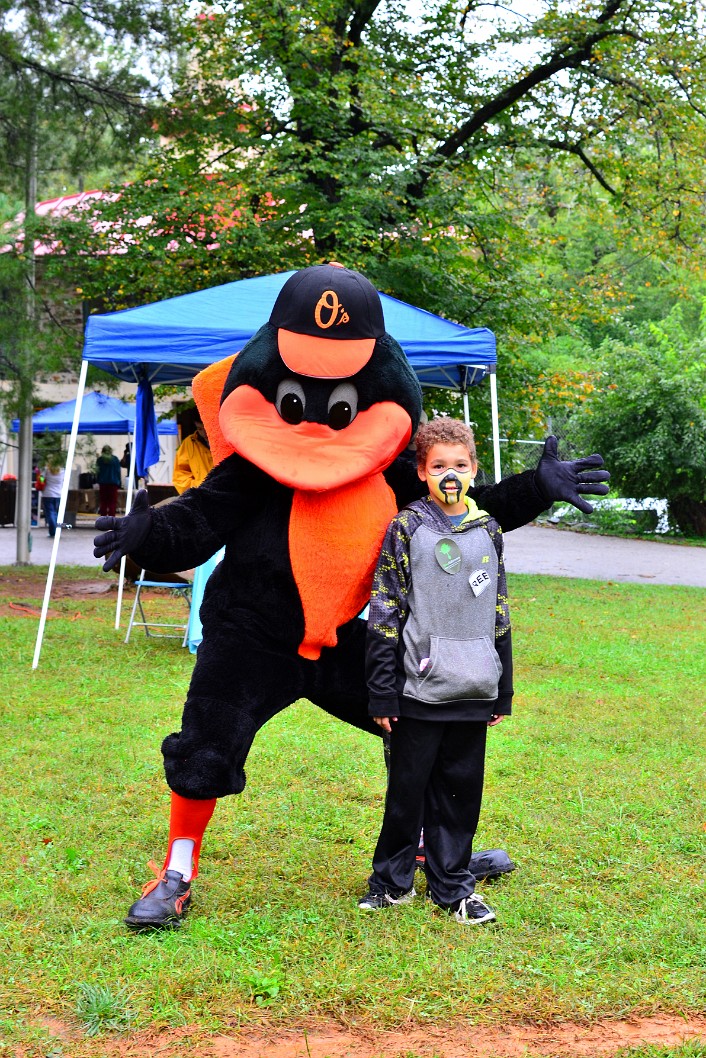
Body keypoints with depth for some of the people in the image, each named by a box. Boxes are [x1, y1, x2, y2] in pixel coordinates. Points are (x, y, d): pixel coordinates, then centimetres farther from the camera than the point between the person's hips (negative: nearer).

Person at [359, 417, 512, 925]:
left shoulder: (489, 531, 9)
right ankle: (393, 879, 20)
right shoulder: (405, 530, -3)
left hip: (473, 692, 3)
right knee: (408, 789, 4)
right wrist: (382, 693, -7)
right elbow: (384, 615, -4)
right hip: (419, 689, -3)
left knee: (461, 790, 9)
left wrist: (504, 691, 14)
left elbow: (500, 613, 15)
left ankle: (452, 885, 22)